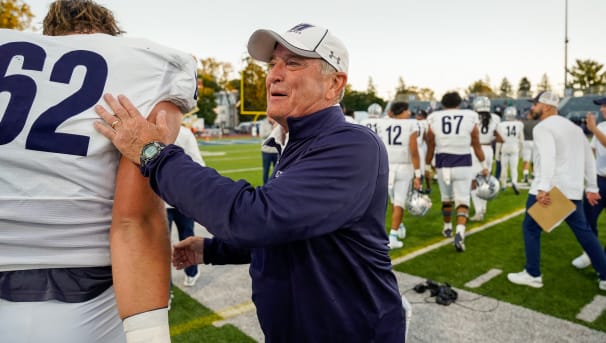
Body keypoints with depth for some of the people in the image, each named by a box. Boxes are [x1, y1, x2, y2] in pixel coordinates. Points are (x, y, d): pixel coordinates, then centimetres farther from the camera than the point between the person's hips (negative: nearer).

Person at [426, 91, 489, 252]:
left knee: (446, 198, 20)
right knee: (462, 201, 2)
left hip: (442, 164, 1)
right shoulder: (469, 118, -2)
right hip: (463, 164, -1)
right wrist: (484, 165, 18)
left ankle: (447, 228, 38)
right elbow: (476, 145, 5)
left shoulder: (434, 120, -2)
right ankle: (460, 232, -18)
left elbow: (430, 148, 4)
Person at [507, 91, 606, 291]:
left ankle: (533, 275, 10)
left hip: (548, 189, -8)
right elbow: (589, 158, 19)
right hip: (572, 189, 8)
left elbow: (548, 157, -25)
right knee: (583, 231, 17)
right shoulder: (574, 127, 18)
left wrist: (543, 188, -34)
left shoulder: (543, 128, -8)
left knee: (531, 229, 6)